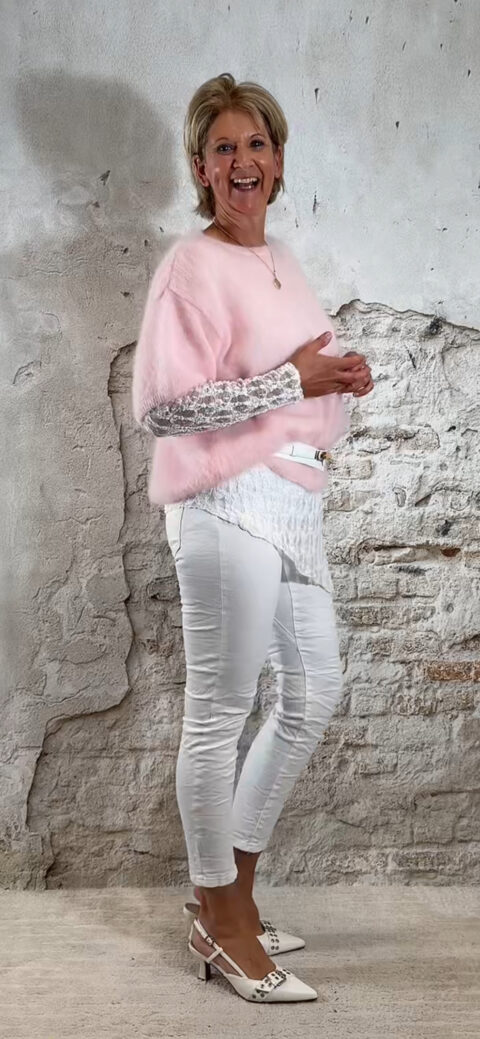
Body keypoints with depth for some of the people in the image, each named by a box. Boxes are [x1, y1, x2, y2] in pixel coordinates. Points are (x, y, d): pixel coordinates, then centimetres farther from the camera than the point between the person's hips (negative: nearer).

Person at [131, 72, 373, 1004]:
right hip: (228, 506, -9)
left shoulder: (280, 258, 16)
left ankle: (226, 890, 31)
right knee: (220, 710, 1)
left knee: (314, 696, 16)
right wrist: (295, 382, -18)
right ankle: (222, 923, 19)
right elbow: (158, 406, -18)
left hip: (293, 504, 9)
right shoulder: (192, 265, -9)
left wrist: (339, 382, 5)